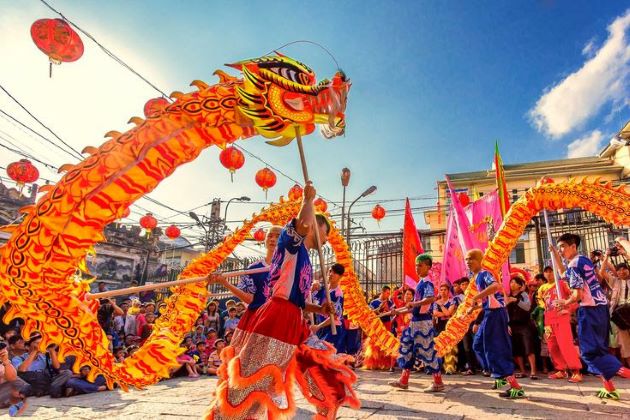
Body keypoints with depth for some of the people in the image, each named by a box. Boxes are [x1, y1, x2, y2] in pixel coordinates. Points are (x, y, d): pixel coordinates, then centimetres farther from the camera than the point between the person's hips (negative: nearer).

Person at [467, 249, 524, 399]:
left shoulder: (484, 274, -14)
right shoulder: (476, 277, 14)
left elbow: (495, 286, -36)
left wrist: (475, 297, -32)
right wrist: (473, 307, 20)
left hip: (495, 313, -10)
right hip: (490, 313, 10)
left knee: (495, 348, -8)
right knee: (478, 344, 19)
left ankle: (516, 387, -3)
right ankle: (500, 377, 30)